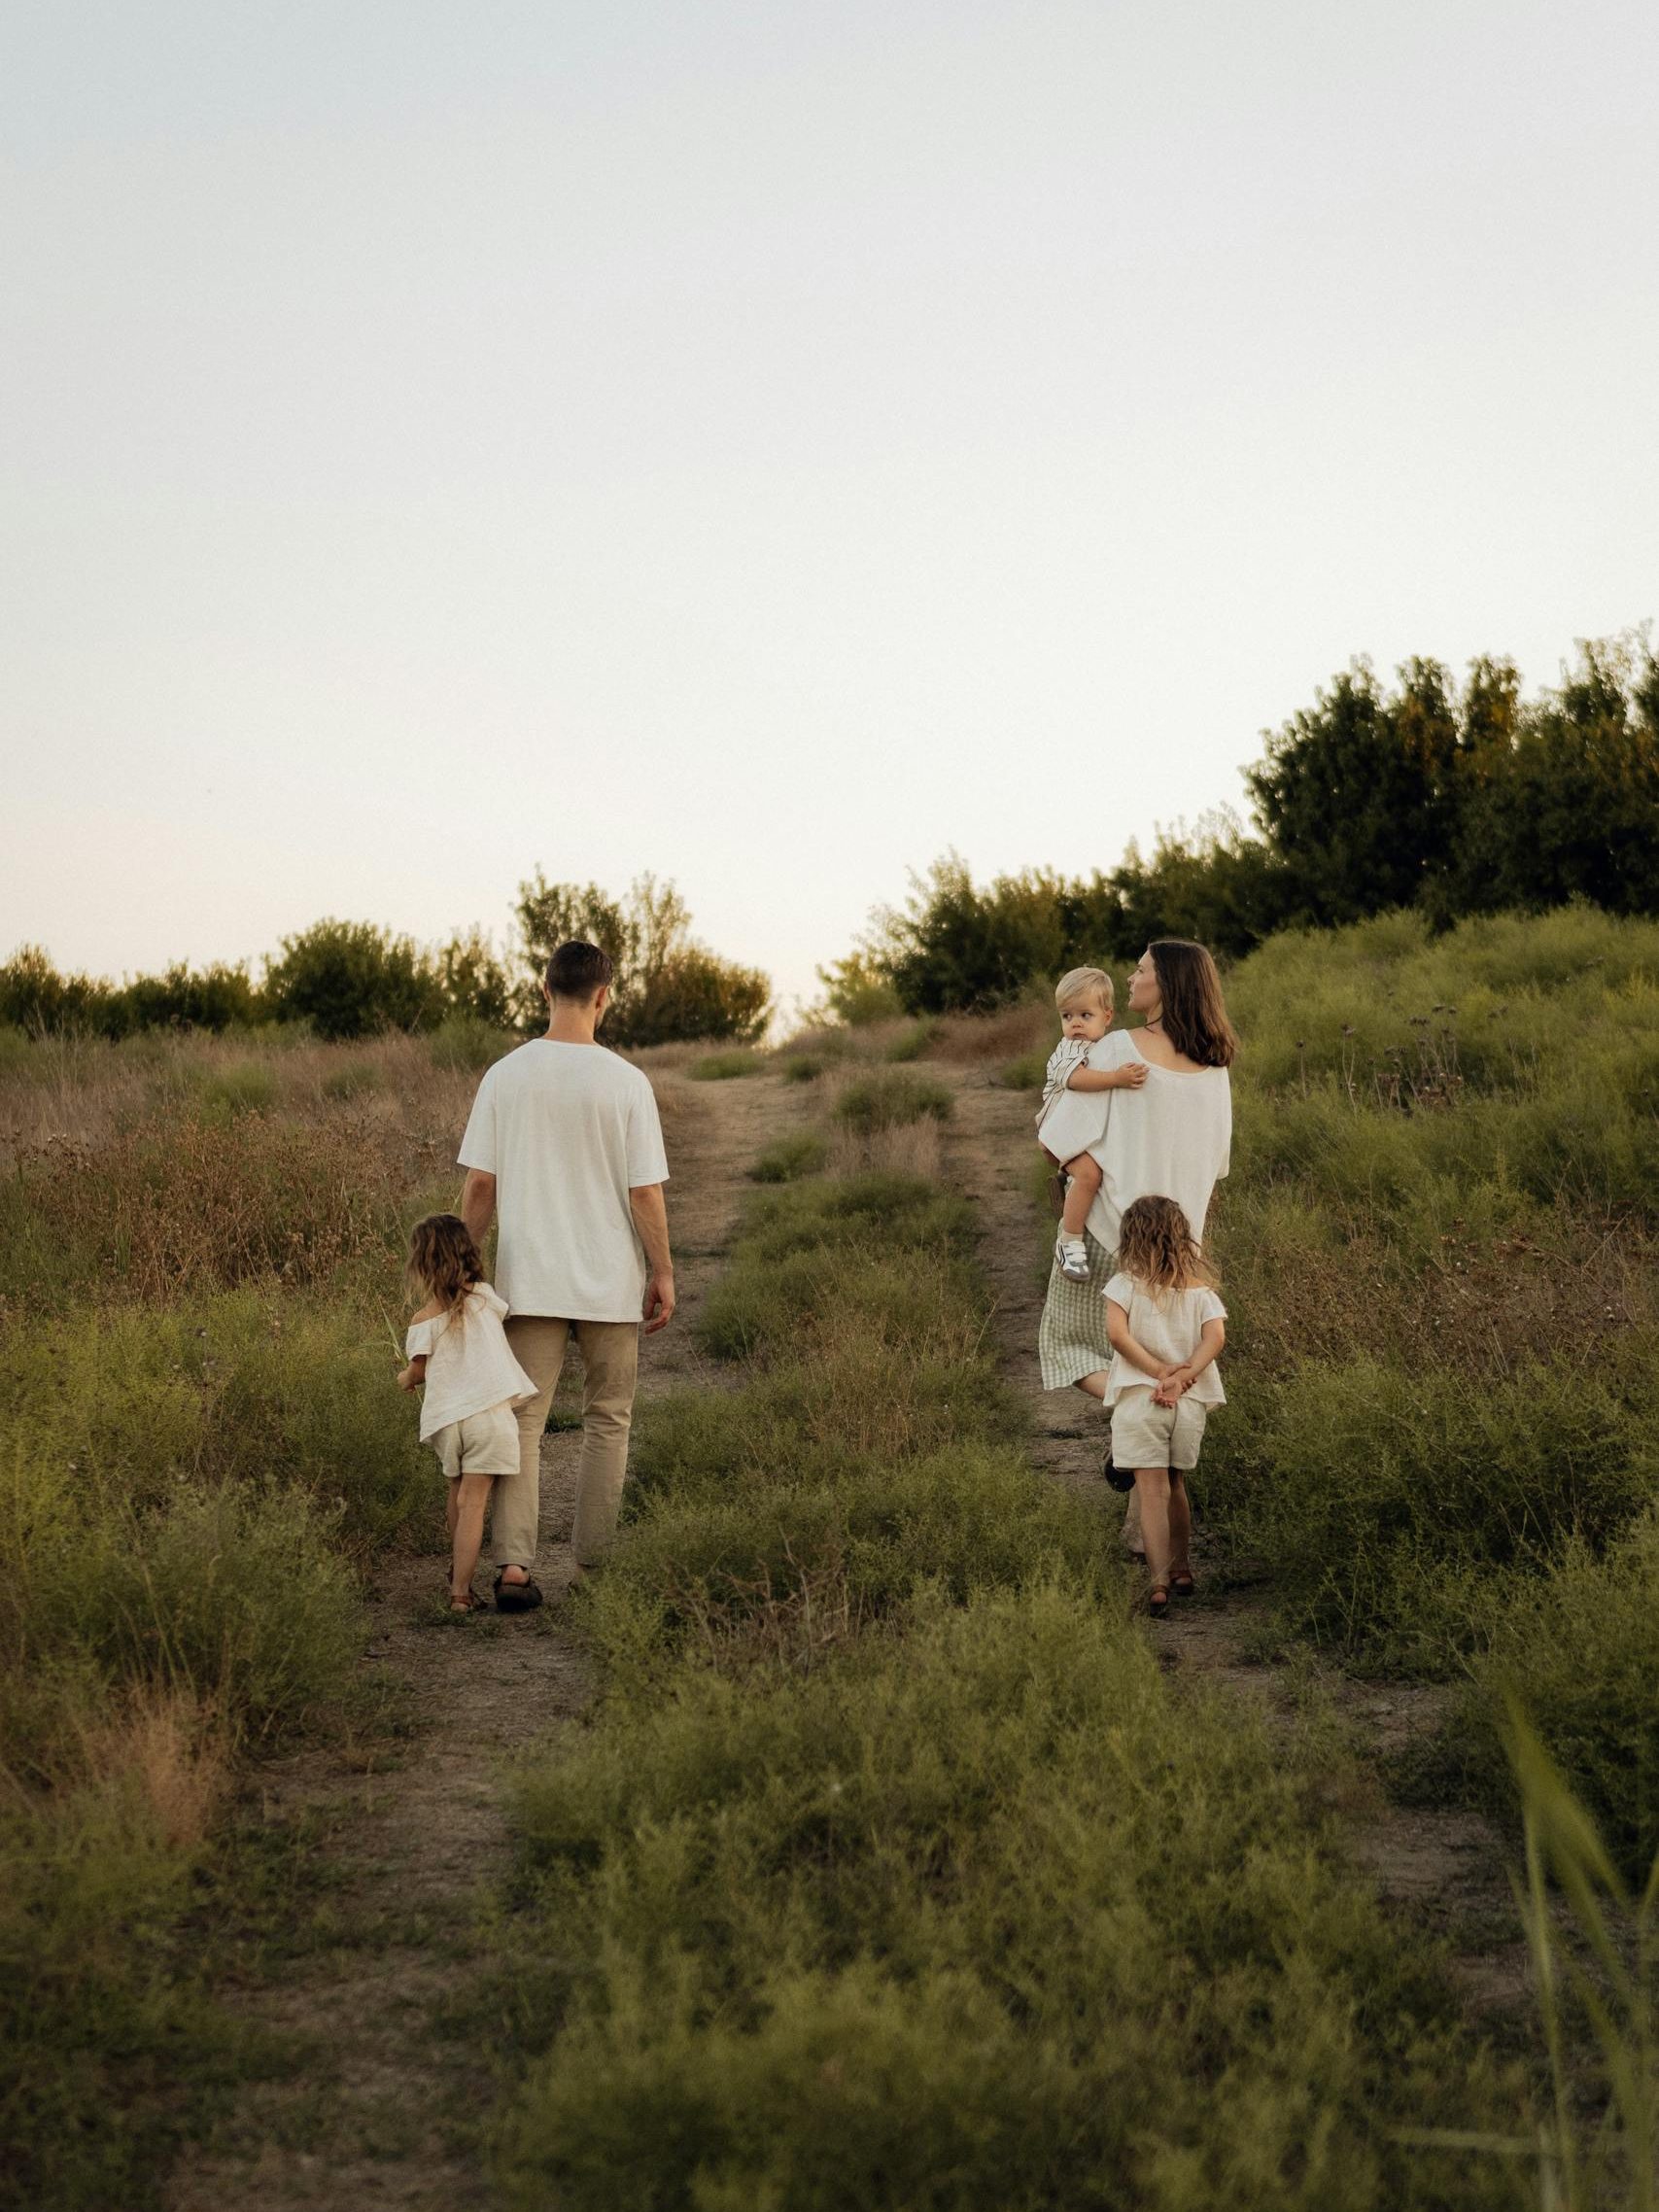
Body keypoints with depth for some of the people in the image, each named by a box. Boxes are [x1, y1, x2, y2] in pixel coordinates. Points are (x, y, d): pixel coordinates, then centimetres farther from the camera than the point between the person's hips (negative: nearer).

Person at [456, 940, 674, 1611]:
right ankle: (593, 1567, 16)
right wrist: (662, 1276, 3)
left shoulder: (504, 1077, -2)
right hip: (611, 1283, -1)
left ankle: (514, 1563, -8)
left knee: (521, 1423, 4)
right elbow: (645, 1192, -8)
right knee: (607, 1423, 12)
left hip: (528, 1281, 1)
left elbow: (479, 1185, 0)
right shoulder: (625, 1083, -9)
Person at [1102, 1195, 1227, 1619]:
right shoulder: (1199, 1288, 9)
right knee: (1175, 1487, 21)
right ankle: (1182, 1570, 30)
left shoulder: (1126, 1283, 0)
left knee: (1152, 1490, -7)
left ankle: (1158, 1583, -17)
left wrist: (1159, 1370, -12)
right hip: (1190, 1402, 4)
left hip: (1138, 1398, -4)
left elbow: (1116, 1333, -15)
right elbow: (1215, 1337, -7)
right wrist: (1180, 1378, -12)